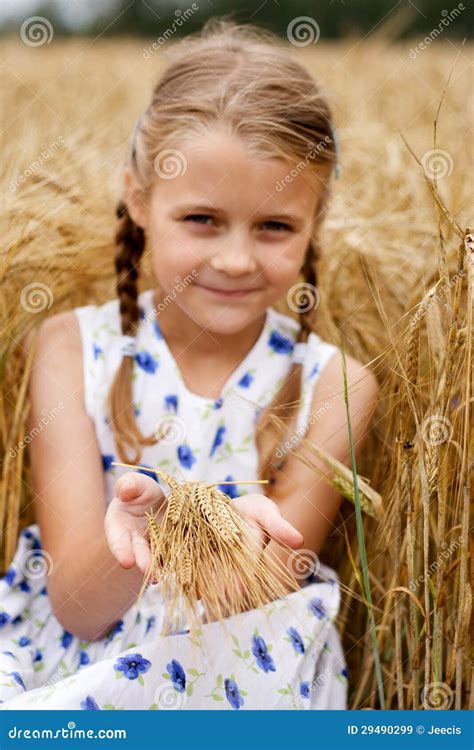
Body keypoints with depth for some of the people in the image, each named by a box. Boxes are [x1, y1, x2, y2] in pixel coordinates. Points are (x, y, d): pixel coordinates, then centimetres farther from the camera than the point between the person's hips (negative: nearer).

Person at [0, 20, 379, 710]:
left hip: (227, 676, 1)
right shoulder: (72, 347, -4)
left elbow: (254, 604, -9)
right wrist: (134, 538, -32)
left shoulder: (334, 386, -4)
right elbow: (77, 604, -10)